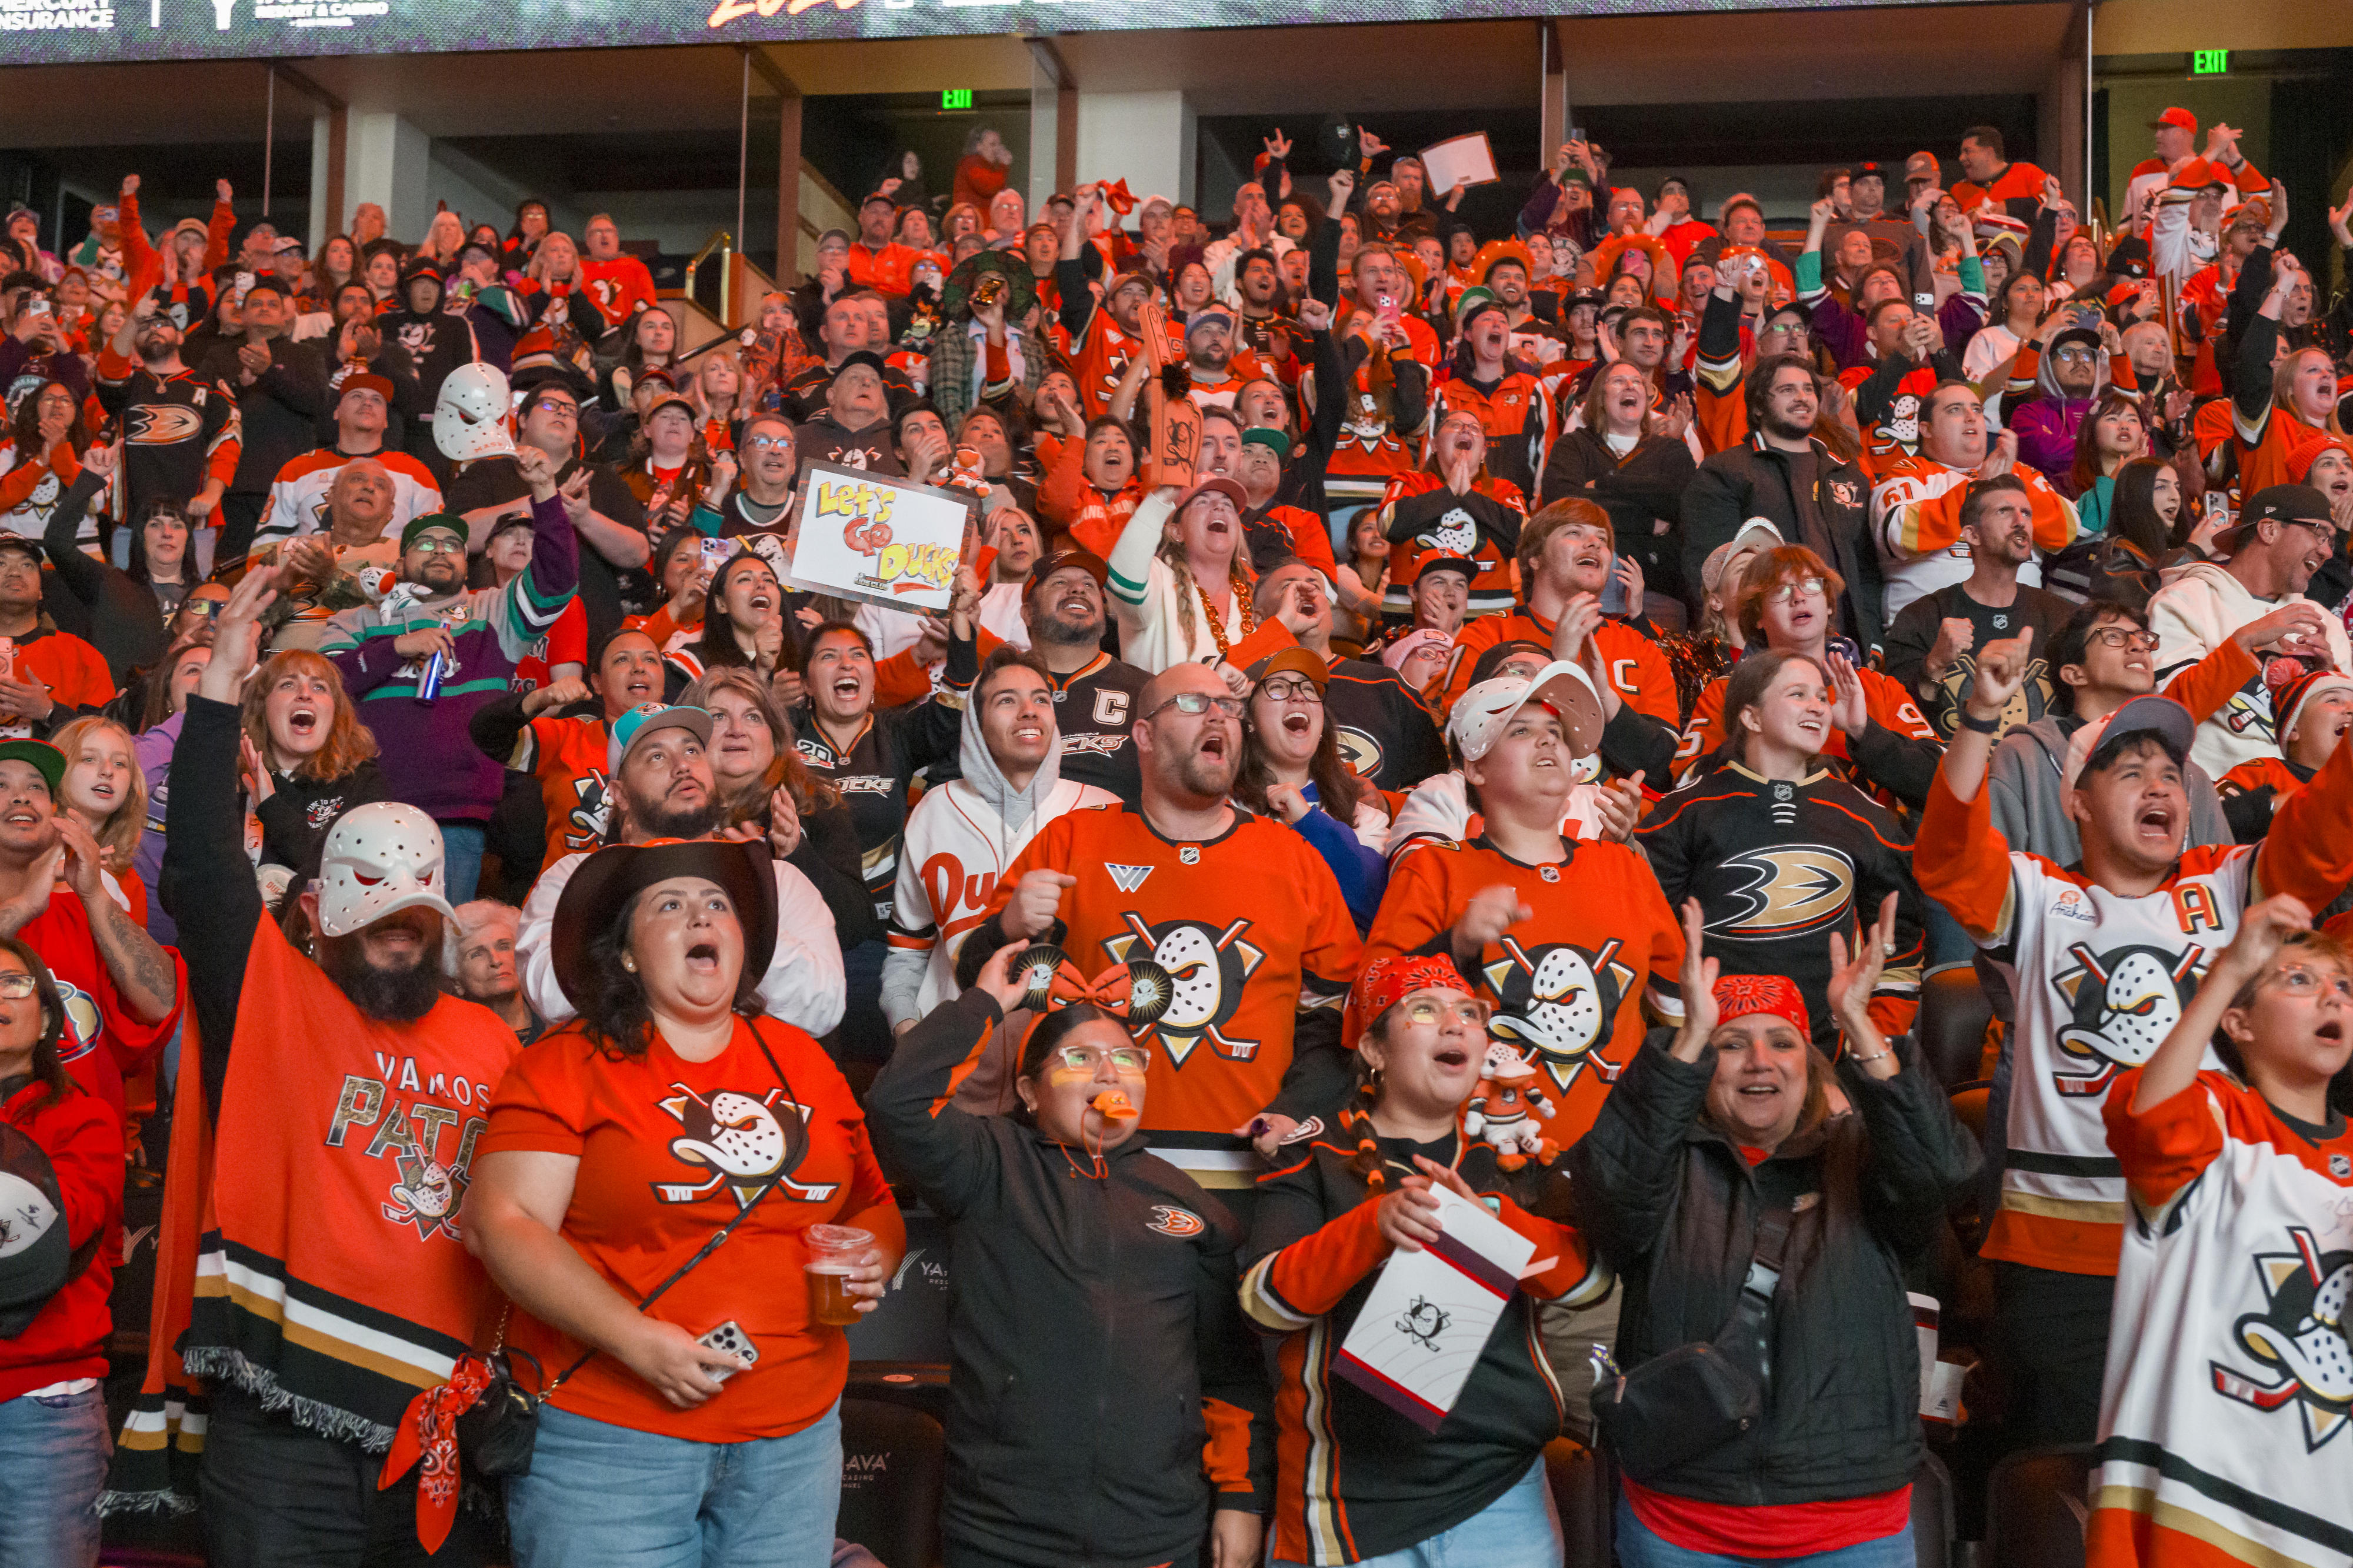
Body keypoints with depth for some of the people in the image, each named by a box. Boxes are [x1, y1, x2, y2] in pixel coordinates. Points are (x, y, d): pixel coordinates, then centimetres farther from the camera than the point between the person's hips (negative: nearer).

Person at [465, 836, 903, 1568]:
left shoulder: (803, 1061, 10)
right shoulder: (570, 1063, -3)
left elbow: (874, 1202, 20)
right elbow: (499, 1222, -12)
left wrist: (874, 1259, -3)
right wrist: (636, 1340, -19)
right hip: (605, 1436, -4)